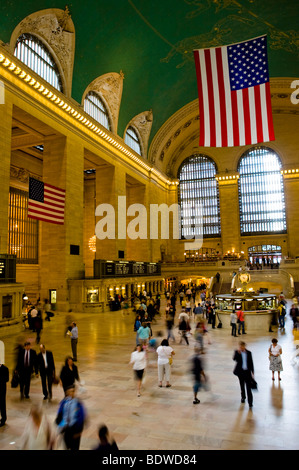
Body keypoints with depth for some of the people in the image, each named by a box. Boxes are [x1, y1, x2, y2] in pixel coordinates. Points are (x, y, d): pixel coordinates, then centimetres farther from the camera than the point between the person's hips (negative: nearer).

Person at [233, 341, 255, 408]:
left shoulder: (249, 353, -1)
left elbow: (251, 362, 6)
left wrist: (252, 371, 7)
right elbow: (234, 359, -23)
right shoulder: (237, 352, -6)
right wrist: (238, 353, -35)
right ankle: (243, 397, 37)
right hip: (240, 372, 0)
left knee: (248, 387, -4)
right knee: (242, 385, 15)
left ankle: (250, 402, 0)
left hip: (247, 372, 0)